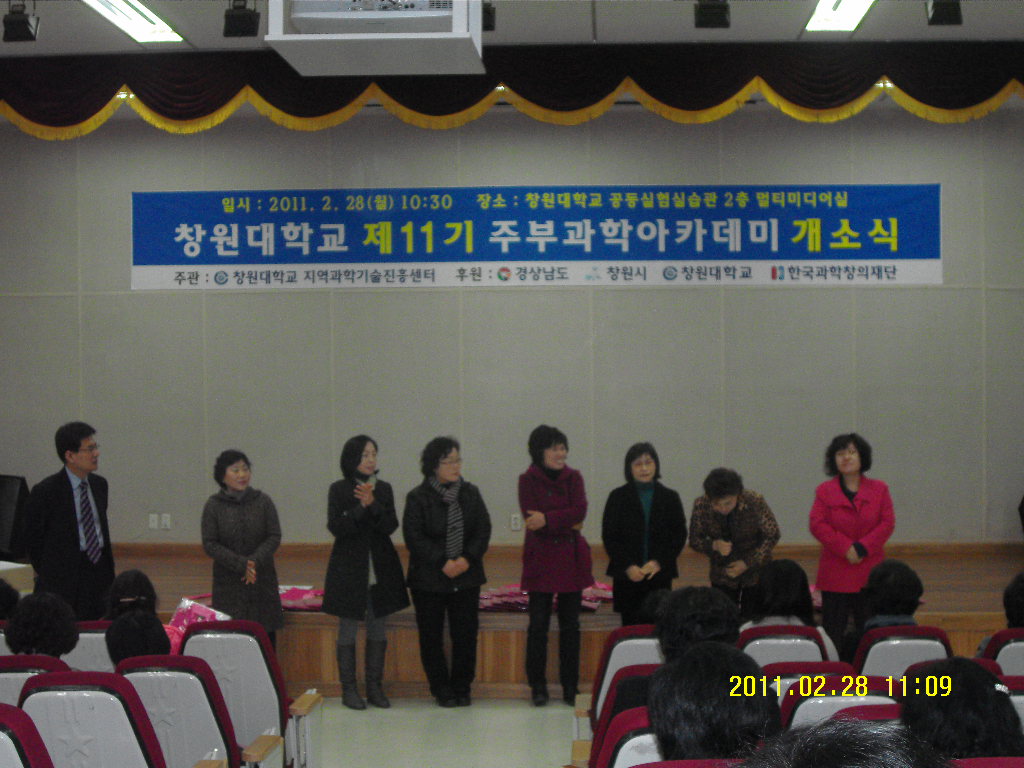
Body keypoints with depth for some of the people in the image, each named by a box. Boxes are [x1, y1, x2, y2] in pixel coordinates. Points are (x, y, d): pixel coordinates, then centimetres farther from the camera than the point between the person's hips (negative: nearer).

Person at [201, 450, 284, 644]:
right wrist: (241, 564, -14)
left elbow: (274, 537, 1)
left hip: (262, 582, 1)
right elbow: (209, 544, -5)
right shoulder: (214, 505, 0)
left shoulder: (263, 501, 4)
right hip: (228, 583, -1)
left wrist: (255, 561, -16)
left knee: (266, 633, -1)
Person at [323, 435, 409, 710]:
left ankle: (374, 687, 16)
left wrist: (373, 504, -19)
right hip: (349, 569, -3)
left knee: (377, 629, 7)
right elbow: (336, 527, -12)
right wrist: (361, 506, -20)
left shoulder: (383, 489, 5)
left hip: (379, 569, 3)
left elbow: (391, 525, -5)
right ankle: (348, 689, 10)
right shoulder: (339, 490, -3)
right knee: (348, 628, 2)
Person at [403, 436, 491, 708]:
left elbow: (483, 530, 5)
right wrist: (442, 563, -16)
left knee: (466, 634, 2)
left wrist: (468, 558, -10)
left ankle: (461, 688, 15)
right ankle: (441, 690, 15)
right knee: (431, 637, 3)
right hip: (428, 579, -3)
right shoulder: (418, 497, -4)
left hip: (466, 576, 3)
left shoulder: (470, 493, 7)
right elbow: (414, 537, -10)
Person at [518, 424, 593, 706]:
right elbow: (532, 519, -11)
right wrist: (568, 522, -12)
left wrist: (548, 519, -19)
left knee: (570, 624, 5)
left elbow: (580, 511, -9)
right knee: (538, 624, -1)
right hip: (541, 559, -2)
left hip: (571, 559, 2)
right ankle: (537, 686, 8)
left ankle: (570, 686, 12)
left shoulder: (573, 477, 7)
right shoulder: (527, 480, 0)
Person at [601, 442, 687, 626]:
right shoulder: (618, 497, 4)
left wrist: (659, 563, -8)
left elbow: (679, 535, 5)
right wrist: (628, 566, -10)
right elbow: (609, 537, 2)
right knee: (630, 627, -2)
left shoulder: (670, 497, 7)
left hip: (660, 575, 1)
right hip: (626, 576, -1)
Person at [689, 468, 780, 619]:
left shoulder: (755, 502, -22)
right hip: (722, 575, 1)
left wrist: (747, 563, -17)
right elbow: (694, 540, -4)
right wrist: (714, 545, -26)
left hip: (755, 571, -1)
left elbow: (772, 536, -10)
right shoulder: (701, 506, -17)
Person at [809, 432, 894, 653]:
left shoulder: (879, 489, 6)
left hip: (869, 576, 1)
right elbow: (817, 525, -6)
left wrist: (862, 548, -14)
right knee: (833, 633, 1)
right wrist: (846, 549, -16)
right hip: (835, 575, -1)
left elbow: (887, 523, -2)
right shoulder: (824, 491, 4)